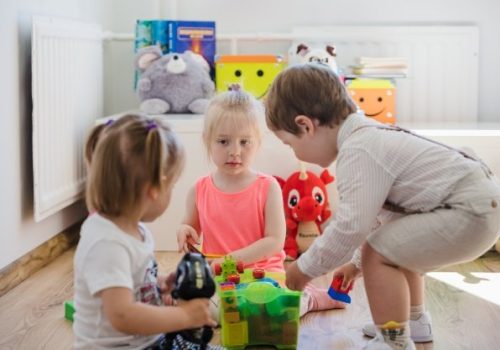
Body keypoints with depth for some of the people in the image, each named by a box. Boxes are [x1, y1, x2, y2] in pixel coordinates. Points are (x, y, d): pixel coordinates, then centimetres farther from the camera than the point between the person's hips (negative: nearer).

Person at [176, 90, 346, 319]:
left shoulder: (268, 187, -4)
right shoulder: (199, 191, 4)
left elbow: (275, 240, -8)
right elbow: (191, 227, 18)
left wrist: (234, 258, -19)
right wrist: (184, 232, -7)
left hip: (264, 273, -2)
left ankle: (310, 298, 9)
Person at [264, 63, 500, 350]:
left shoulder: (357, 151, -21)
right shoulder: (367, 136, 12)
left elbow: (351, 226, -24)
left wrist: (304, 269, -10)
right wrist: (356, 260, 29)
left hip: (472, 212, -11)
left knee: (379, 254, -12)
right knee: (396, 246, 27)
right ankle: (414, 320, 41)